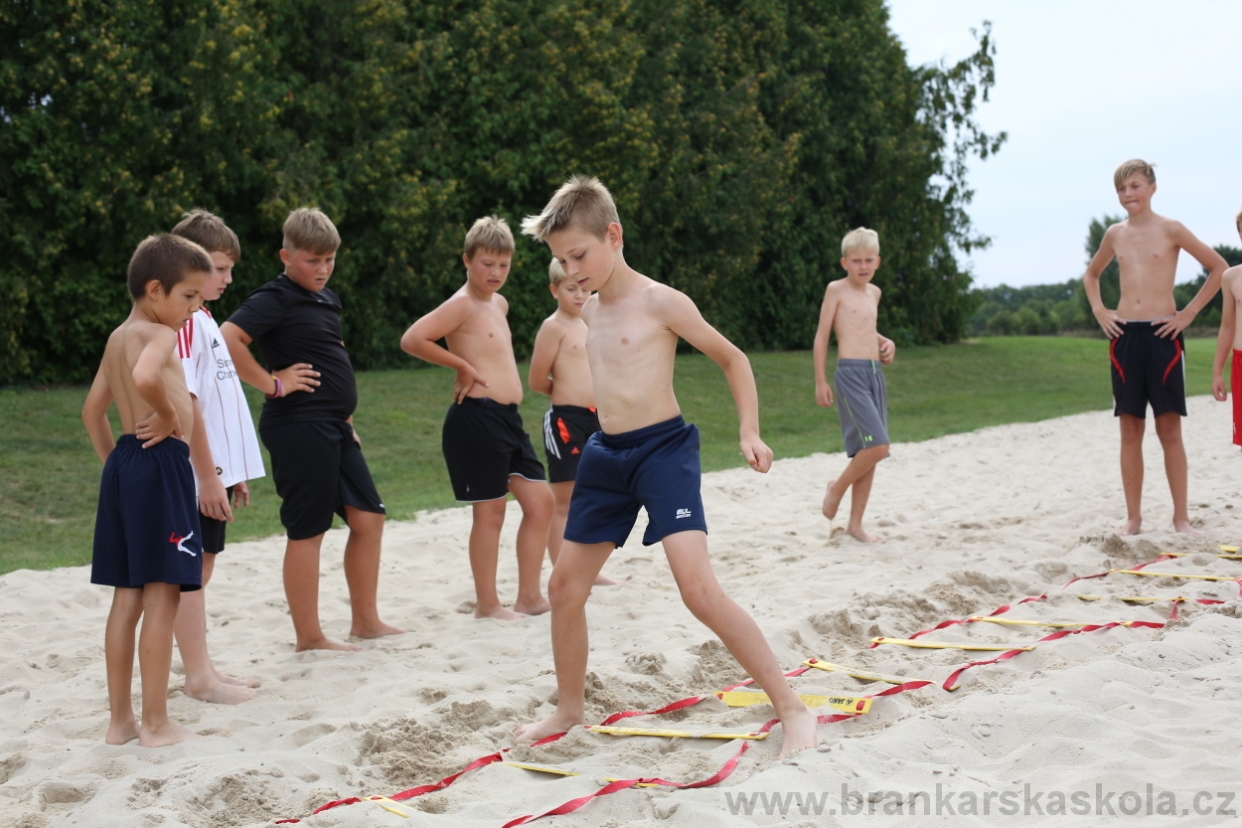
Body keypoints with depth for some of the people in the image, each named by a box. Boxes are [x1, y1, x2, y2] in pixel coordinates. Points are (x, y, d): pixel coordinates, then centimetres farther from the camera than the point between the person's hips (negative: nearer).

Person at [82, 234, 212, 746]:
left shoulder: (118, 337, 17)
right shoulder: (159, 334, -11)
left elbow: (93, 410, 23)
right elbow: (145, 377, -34)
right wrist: (168, 415, -17)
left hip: (124, 463, 9)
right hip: (160, 464, -9)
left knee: (127, 597, 13)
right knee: (162, 597, -3)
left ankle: (120, 719, 20)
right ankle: (156, 724, 2)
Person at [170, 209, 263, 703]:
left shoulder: (203, 317, 16)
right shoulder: (182, 320, -15)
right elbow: (183, 401, -21)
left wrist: (232, 470, 19)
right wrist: (208, 475, -21)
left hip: (214, 469, 10)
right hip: (195, 474, -10)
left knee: (200, 566, 13)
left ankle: (202, 670, 20)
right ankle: (198, 676, 4)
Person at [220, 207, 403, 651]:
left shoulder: (326, 299, 16)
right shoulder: (276, 299, -11)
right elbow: (227, 338, -26)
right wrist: (272, 383, -18)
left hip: (334, 429, 9)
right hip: (299, 427, -9)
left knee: (368, 517, 10)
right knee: (308, 530, -2)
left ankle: (365, 620, 22)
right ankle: (309, 635, 8)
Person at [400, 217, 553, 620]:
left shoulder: (499, 303, 16)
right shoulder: (462, 304, -10)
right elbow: (412, 339, -21)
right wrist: (462, 367, -13)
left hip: (508, 419, 9)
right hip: (477, 417, -9)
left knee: (540, 501, 9)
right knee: (490, 511, -1)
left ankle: (529, 596, 17)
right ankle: (487, 603, 11)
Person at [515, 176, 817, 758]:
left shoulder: (660, 302, -9)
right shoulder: (588, 312, 10)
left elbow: (732, 358, -1)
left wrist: (749, 431, -8)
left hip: (663, 448, -7)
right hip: (605, 454, 8)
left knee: (699, 589, -20)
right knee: (564, 586, 10)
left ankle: (792, 708, -10)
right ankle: (570, 710, 28)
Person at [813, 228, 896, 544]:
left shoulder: (874, 292, 15)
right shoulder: (836, 289, -4)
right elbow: (822, 336, -4)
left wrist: (886, 342, 11)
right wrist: (820, 381, -7)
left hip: (876, 373, 7)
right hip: (851, 373, -7)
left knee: (867, 451, 7)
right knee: (877, 446, -18)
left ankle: (855, 524, 15)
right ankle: (837, 487, 7)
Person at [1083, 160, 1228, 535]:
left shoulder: (1170, 230, -2)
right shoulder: (1115, 234, 10)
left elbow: (1219, 268, -1)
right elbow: (1091, 274, 27)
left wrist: (1189, 312, -5)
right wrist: (1099, 311, 11)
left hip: (1163, 334, -4)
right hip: (1124, 335, 4)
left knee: (1169, 429, -1)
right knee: (1130, 430, 5)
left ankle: (1181, 516, 4)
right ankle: (1133, 517, 10)